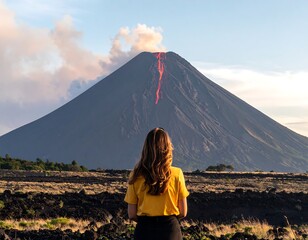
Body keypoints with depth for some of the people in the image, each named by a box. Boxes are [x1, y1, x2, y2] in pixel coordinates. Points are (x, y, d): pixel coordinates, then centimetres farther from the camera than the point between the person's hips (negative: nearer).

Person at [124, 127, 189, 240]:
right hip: (170, 230, -1)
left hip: (144, 230, 1)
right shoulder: (176, 174, -7)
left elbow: (131, 215, -2)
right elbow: (183, 212, -1)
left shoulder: (136, 176, -6)